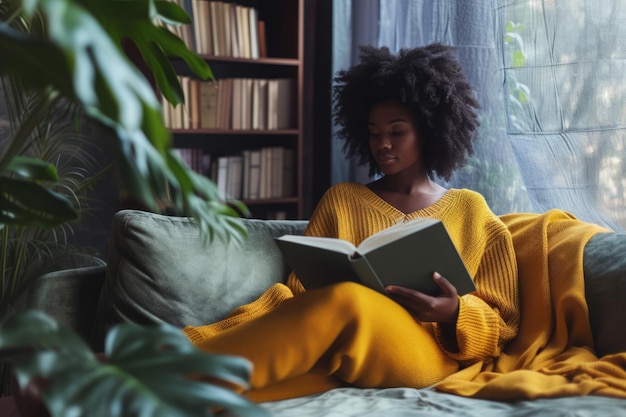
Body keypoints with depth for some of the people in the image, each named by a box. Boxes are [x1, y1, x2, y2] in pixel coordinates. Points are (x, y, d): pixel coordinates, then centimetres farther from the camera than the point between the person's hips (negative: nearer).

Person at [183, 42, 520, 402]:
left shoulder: (471, 210, 16)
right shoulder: (340, 200, 20)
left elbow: (505, 321, 14)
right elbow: (298, 290, 11)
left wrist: (454, 313, -11)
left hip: (424, 352, -2)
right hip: (344, 354, 3)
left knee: (346, 299, -36)